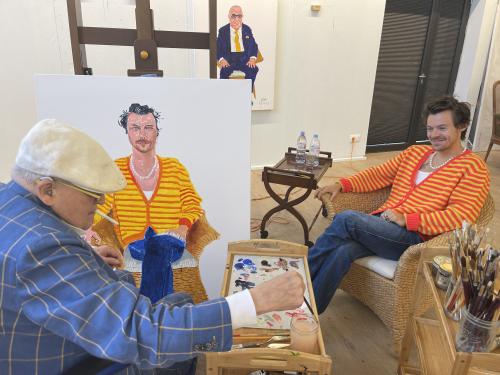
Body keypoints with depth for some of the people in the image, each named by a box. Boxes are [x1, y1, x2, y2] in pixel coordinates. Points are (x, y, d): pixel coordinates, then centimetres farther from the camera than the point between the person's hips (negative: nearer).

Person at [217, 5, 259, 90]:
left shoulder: (247, 29, 12)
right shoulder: (223, 31, 8)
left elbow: (254, 46, 8)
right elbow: (218, 47, 4)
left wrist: (253, 58, -12)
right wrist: (221, 59, -17)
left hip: (245, 59, 1)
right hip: (229, 59, -1)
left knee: (253, 69, -30)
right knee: (225, 70, -35)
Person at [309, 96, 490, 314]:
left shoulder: (473, 167, 3)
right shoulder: (415, 152, 22)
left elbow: (462, 215, -11)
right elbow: (378, 175, 19)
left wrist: (407, 219, -20)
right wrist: (343, 185, 3)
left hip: (415, 238, -5)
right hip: (381, 225, 5)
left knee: (346, 219, -27)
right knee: (343, 251, -29)